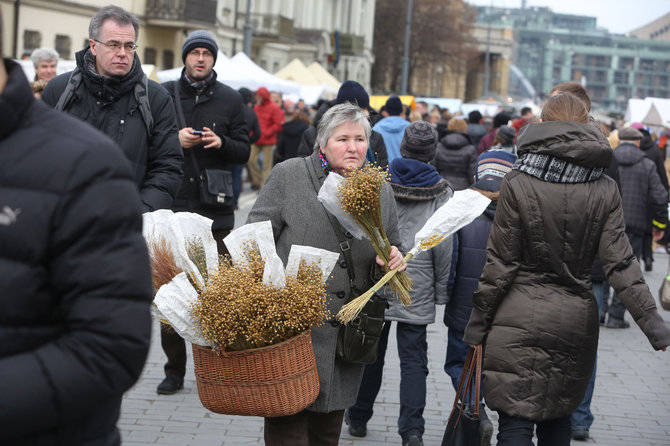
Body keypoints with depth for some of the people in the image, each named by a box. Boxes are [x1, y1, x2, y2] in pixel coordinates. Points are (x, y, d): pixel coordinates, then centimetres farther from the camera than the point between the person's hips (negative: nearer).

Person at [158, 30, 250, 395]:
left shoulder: (230, 99, 7)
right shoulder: (164, 94, 5)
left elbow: (244, 151, 8)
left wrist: (221, 143, -12)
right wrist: (175, 141, -13)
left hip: (216, 211, 0)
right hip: (172, 209, 0)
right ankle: (174, 369, 13)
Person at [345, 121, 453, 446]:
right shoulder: (440, 191, -3)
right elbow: (443, 244, -6)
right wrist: (442, 290, 2)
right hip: (416, 290, -1)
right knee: (413, 358, 2)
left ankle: (358, 417, 28)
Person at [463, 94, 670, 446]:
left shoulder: (518, 183, -9)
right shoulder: (605, 190, -1)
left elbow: (501, 262, -8)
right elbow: (619, 262, -7)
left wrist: (478, 320, 0)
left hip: (520, 322, -4)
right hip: (576, 322, 4)